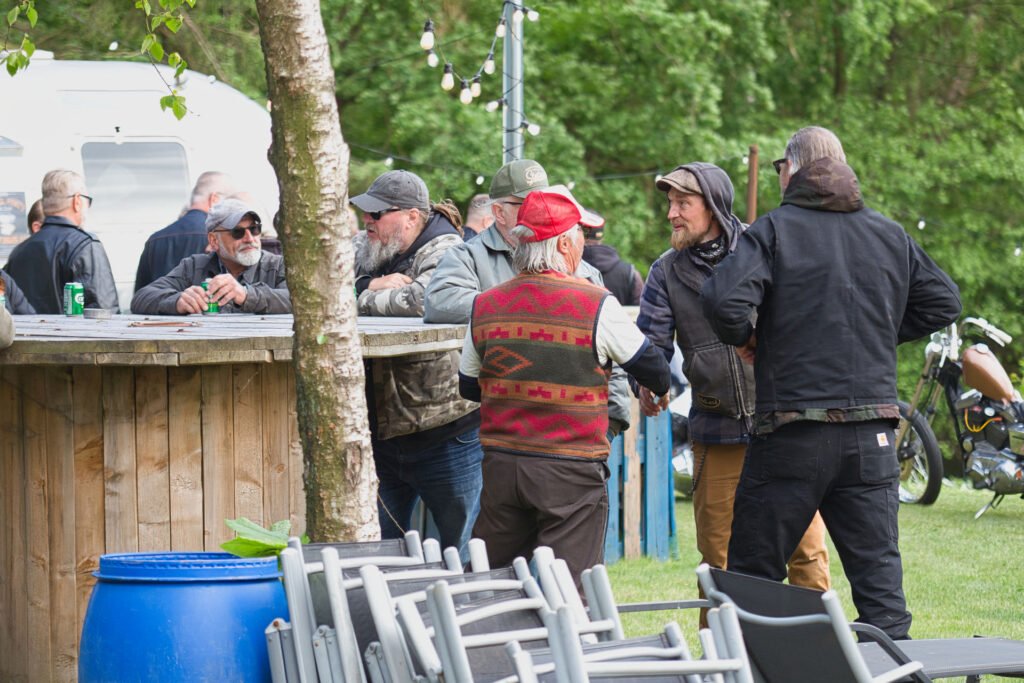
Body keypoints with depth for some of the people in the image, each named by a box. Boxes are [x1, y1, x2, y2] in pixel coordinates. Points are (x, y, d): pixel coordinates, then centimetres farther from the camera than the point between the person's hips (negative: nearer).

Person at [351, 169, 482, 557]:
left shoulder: (444, 250, -13)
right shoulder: (367, 247, 10)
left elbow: (422, 300, -31)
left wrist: (365, 299, -16)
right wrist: (373, 285, -13)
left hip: (445, 434, -7)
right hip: (381, 429, 7)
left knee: (461, 551, 1)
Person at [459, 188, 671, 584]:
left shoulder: (485, 306, 4)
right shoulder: (596, 305, -10)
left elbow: (468, 386, 14)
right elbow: (651, 368, 1)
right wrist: (659, 388, 24)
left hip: (500, 464, 5)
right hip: (570, 471, -4)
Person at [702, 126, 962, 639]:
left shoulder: (773, 230, -4)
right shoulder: (890, 236, 11)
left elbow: (723, 300, -18)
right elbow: (943, 302, 18)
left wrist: (743, 339, 2)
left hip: (792, 433, -4)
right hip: (872, 434, 4)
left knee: (753, 576, 5)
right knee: (879, 572, 6)